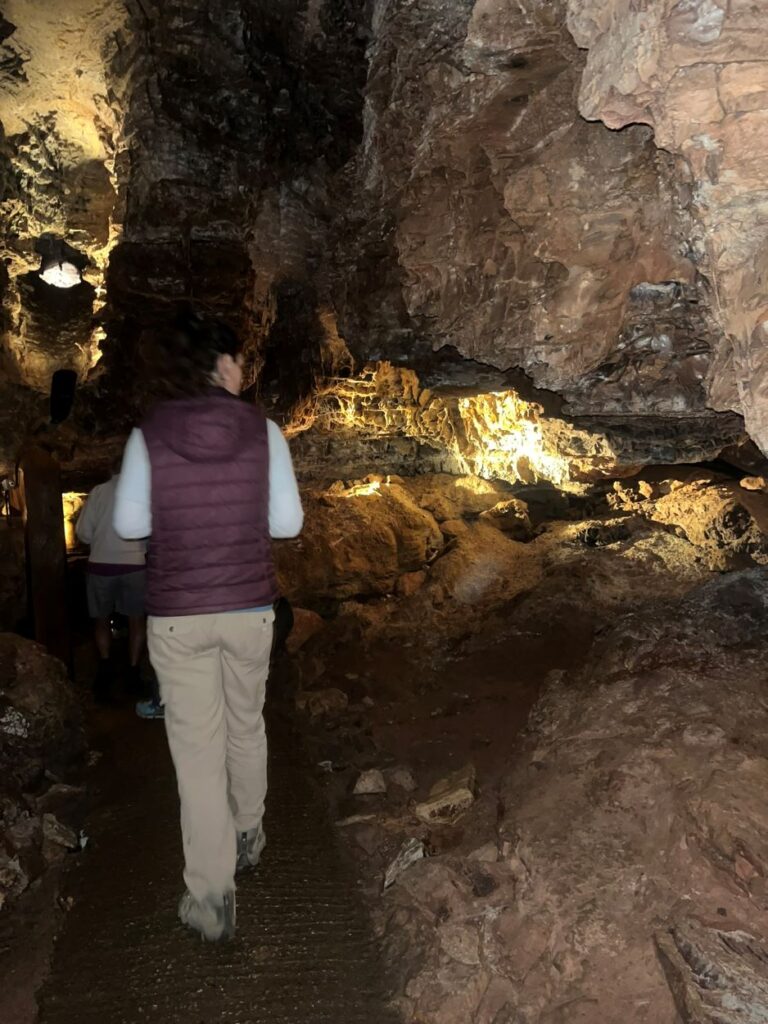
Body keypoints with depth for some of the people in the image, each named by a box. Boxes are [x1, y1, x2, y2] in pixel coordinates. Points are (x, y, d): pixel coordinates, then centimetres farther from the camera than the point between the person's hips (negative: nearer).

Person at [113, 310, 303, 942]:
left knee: (197, 748, 7)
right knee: (246, 727, 22)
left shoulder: (149, 435, -7)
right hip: (249, 609, 1)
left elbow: (129, 524, -2)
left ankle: (211, 898, 13)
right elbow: (288, 522, -6)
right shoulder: (263, 432, -8)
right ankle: (247, 836, 44)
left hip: (177, 616, -1)